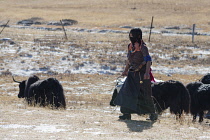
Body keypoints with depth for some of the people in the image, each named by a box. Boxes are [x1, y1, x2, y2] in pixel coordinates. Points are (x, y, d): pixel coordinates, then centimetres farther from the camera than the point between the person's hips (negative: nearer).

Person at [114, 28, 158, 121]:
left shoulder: (142, 47, -14)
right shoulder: (130, 46, 10)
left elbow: (148, 60, -21)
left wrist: (147, 72, -32)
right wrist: (126, 70, 25)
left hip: (142, 74, -7)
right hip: (132, 73, 7)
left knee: (145, 95, -3)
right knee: (126, 92, -3)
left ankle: (153, 114, 10)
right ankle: (127, 113, 1)